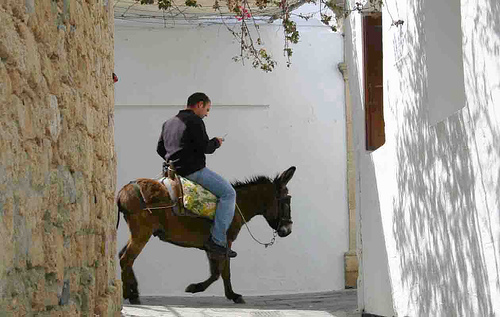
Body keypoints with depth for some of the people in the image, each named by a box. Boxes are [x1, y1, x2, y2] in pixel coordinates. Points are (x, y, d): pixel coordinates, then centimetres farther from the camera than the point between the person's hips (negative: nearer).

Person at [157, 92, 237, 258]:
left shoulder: (168, 123, 17)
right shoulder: (194, 121, -11)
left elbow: (160, 149, 21)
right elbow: (205, 147, -18)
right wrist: (216, 142, 2)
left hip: (175, 170, 10)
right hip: (193, 171, -10)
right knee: (228, 193, -6)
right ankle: (217, 241, -13)